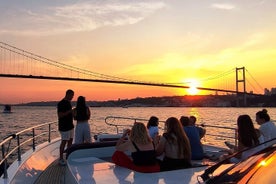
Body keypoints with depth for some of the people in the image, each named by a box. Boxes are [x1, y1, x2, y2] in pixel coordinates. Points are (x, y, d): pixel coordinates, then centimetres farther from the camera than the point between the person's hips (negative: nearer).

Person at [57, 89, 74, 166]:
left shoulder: (68, 102, 12)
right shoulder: (61, 103, -14)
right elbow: (59, 115, -19)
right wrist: (69, 112, -26)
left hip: (70, 125, 9)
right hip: (64, 126, -9)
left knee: (70, 141, 12)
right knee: (64, 142, -5)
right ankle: (61, 159, 4)